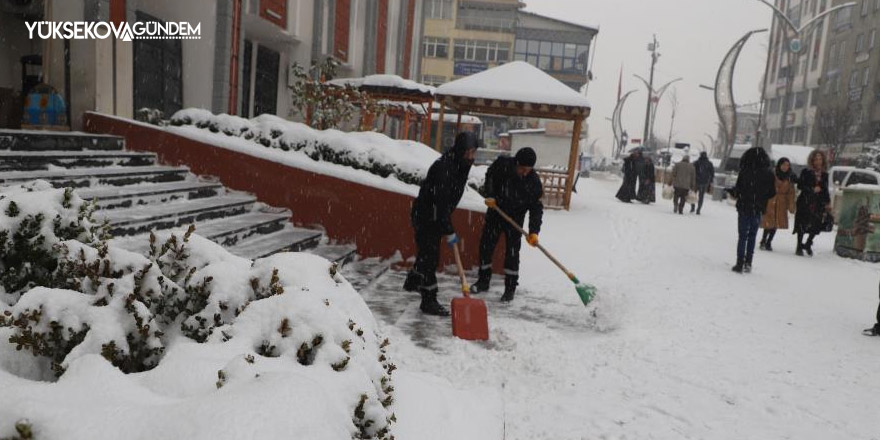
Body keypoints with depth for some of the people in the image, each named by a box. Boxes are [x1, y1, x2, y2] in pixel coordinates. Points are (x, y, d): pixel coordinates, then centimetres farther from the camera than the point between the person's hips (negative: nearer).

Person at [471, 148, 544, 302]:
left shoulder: (534, 182, -21)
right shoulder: (502, 164, -20)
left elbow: (536, 208, -18)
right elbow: (490, 176, 1)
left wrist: (534, 231, -28)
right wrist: (490, 195, -14)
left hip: (515, 219, -2)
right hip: (495, 212, 2)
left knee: (512, 252, -3)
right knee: (485, 246, 7)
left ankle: (510, 288, 10)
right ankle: (483, 281, 24)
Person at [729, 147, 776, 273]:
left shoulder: (744, 172, -14)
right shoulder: (768, 174, -5)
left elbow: (737, 190, -13)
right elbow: (772, 193, 2)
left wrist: (733, 192, 8)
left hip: (744, 208, -2)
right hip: (758, 210, 2)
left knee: (742, 236, 7)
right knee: (752, 236, 14)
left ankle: (740, 263, 5)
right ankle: (748, 263, 14)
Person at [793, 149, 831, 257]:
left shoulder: (824, 174, 12)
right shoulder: (806, 172, -1)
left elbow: (825, 190, 17)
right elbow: (800, 185, -6)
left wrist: (827, 203, 10)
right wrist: (812, 189, -14)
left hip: (818, 204, 4)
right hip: (805, 203, -4)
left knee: (816, 226, 0)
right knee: (802, 226, -2)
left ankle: (807, 244, 21)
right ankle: (799, 247, 9)